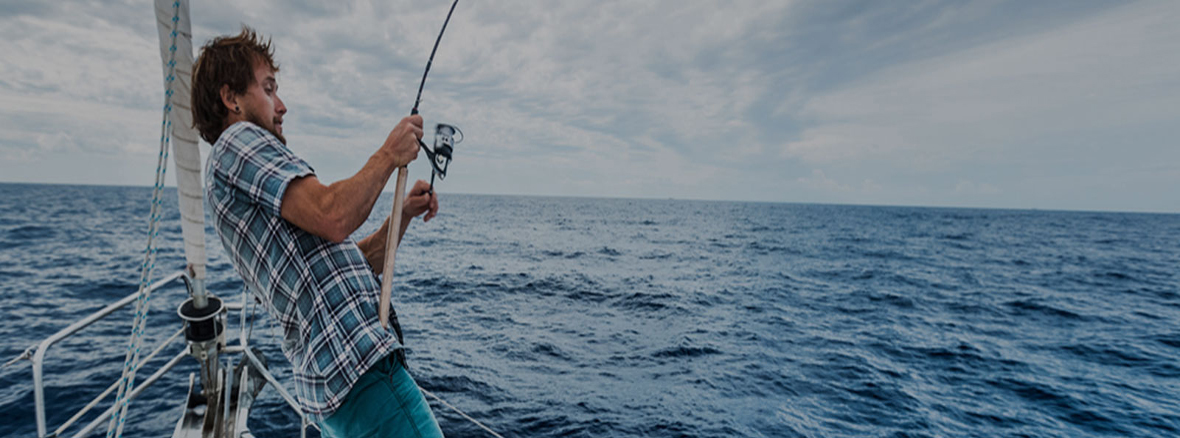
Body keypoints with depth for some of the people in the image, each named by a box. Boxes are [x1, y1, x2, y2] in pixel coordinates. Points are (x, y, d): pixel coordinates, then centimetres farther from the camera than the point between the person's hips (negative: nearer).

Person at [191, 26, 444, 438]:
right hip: (357, 367, -10)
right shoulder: (237, 140, -3)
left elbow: (356, 264, 22)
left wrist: (402, 215, 10)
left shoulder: (261, 206, 26)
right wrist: (389, 154, -7)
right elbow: (333, 217, -21)